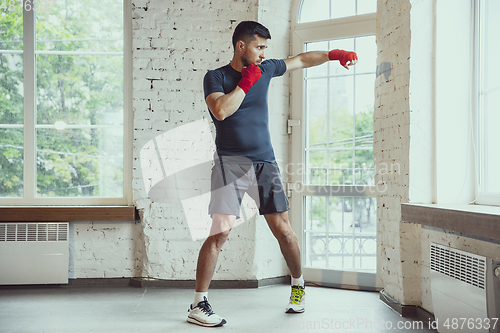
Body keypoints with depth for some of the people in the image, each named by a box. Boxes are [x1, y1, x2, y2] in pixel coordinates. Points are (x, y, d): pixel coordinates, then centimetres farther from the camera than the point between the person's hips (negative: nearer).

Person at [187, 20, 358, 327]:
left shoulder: (266, 69, 13)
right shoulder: (215, 77, 0)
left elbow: (301, 60, 27)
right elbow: (221, 111, -18)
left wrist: (334, 54, 20)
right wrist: (247, 81, -10)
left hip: (265, 162, 4)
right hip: (231, 162, -4)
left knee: (283, 230, 2)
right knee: (221, 231, -14)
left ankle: (298, 284, 27)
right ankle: (198, 305, -4)